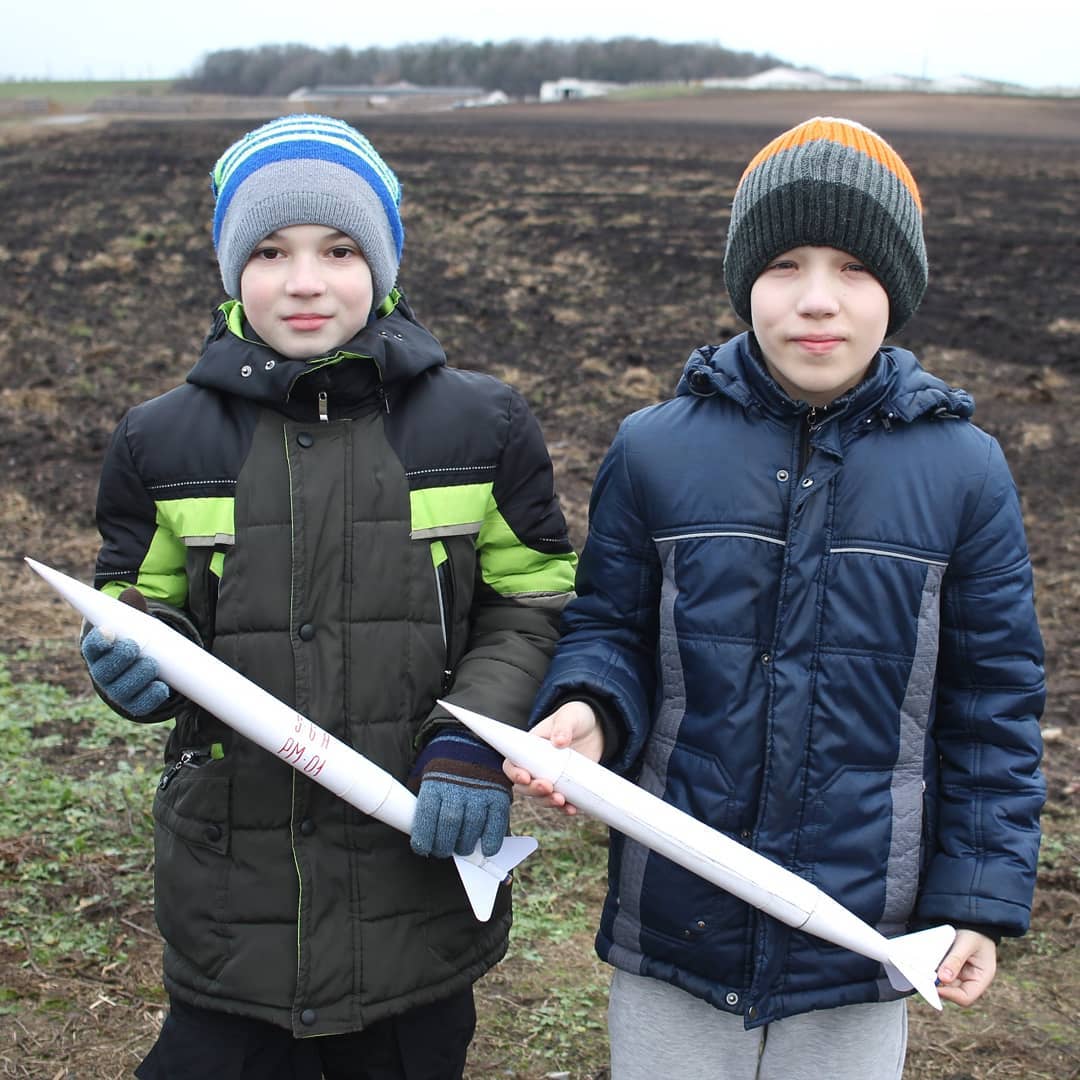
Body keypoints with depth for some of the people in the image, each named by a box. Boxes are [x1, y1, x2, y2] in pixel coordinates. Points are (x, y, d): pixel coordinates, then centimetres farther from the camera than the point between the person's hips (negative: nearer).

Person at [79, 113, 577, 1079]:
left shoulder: (481, 426, -2)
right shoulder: (164, 440, 0)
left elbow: (532, 607, 3)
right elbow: (145, 608, 11)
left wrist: (474, 739, -12)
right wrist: (139, 663, -12)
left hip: (423, 873, 0)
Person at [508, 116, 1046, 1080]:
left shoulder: (963, 468, -6)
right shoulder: (655, 448, -6)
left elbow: (993, 701, 0)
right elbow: (608, 627, 3)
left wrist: (981, 896, -2)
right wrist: (588, 711, -19)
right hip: (672, 928, 1)